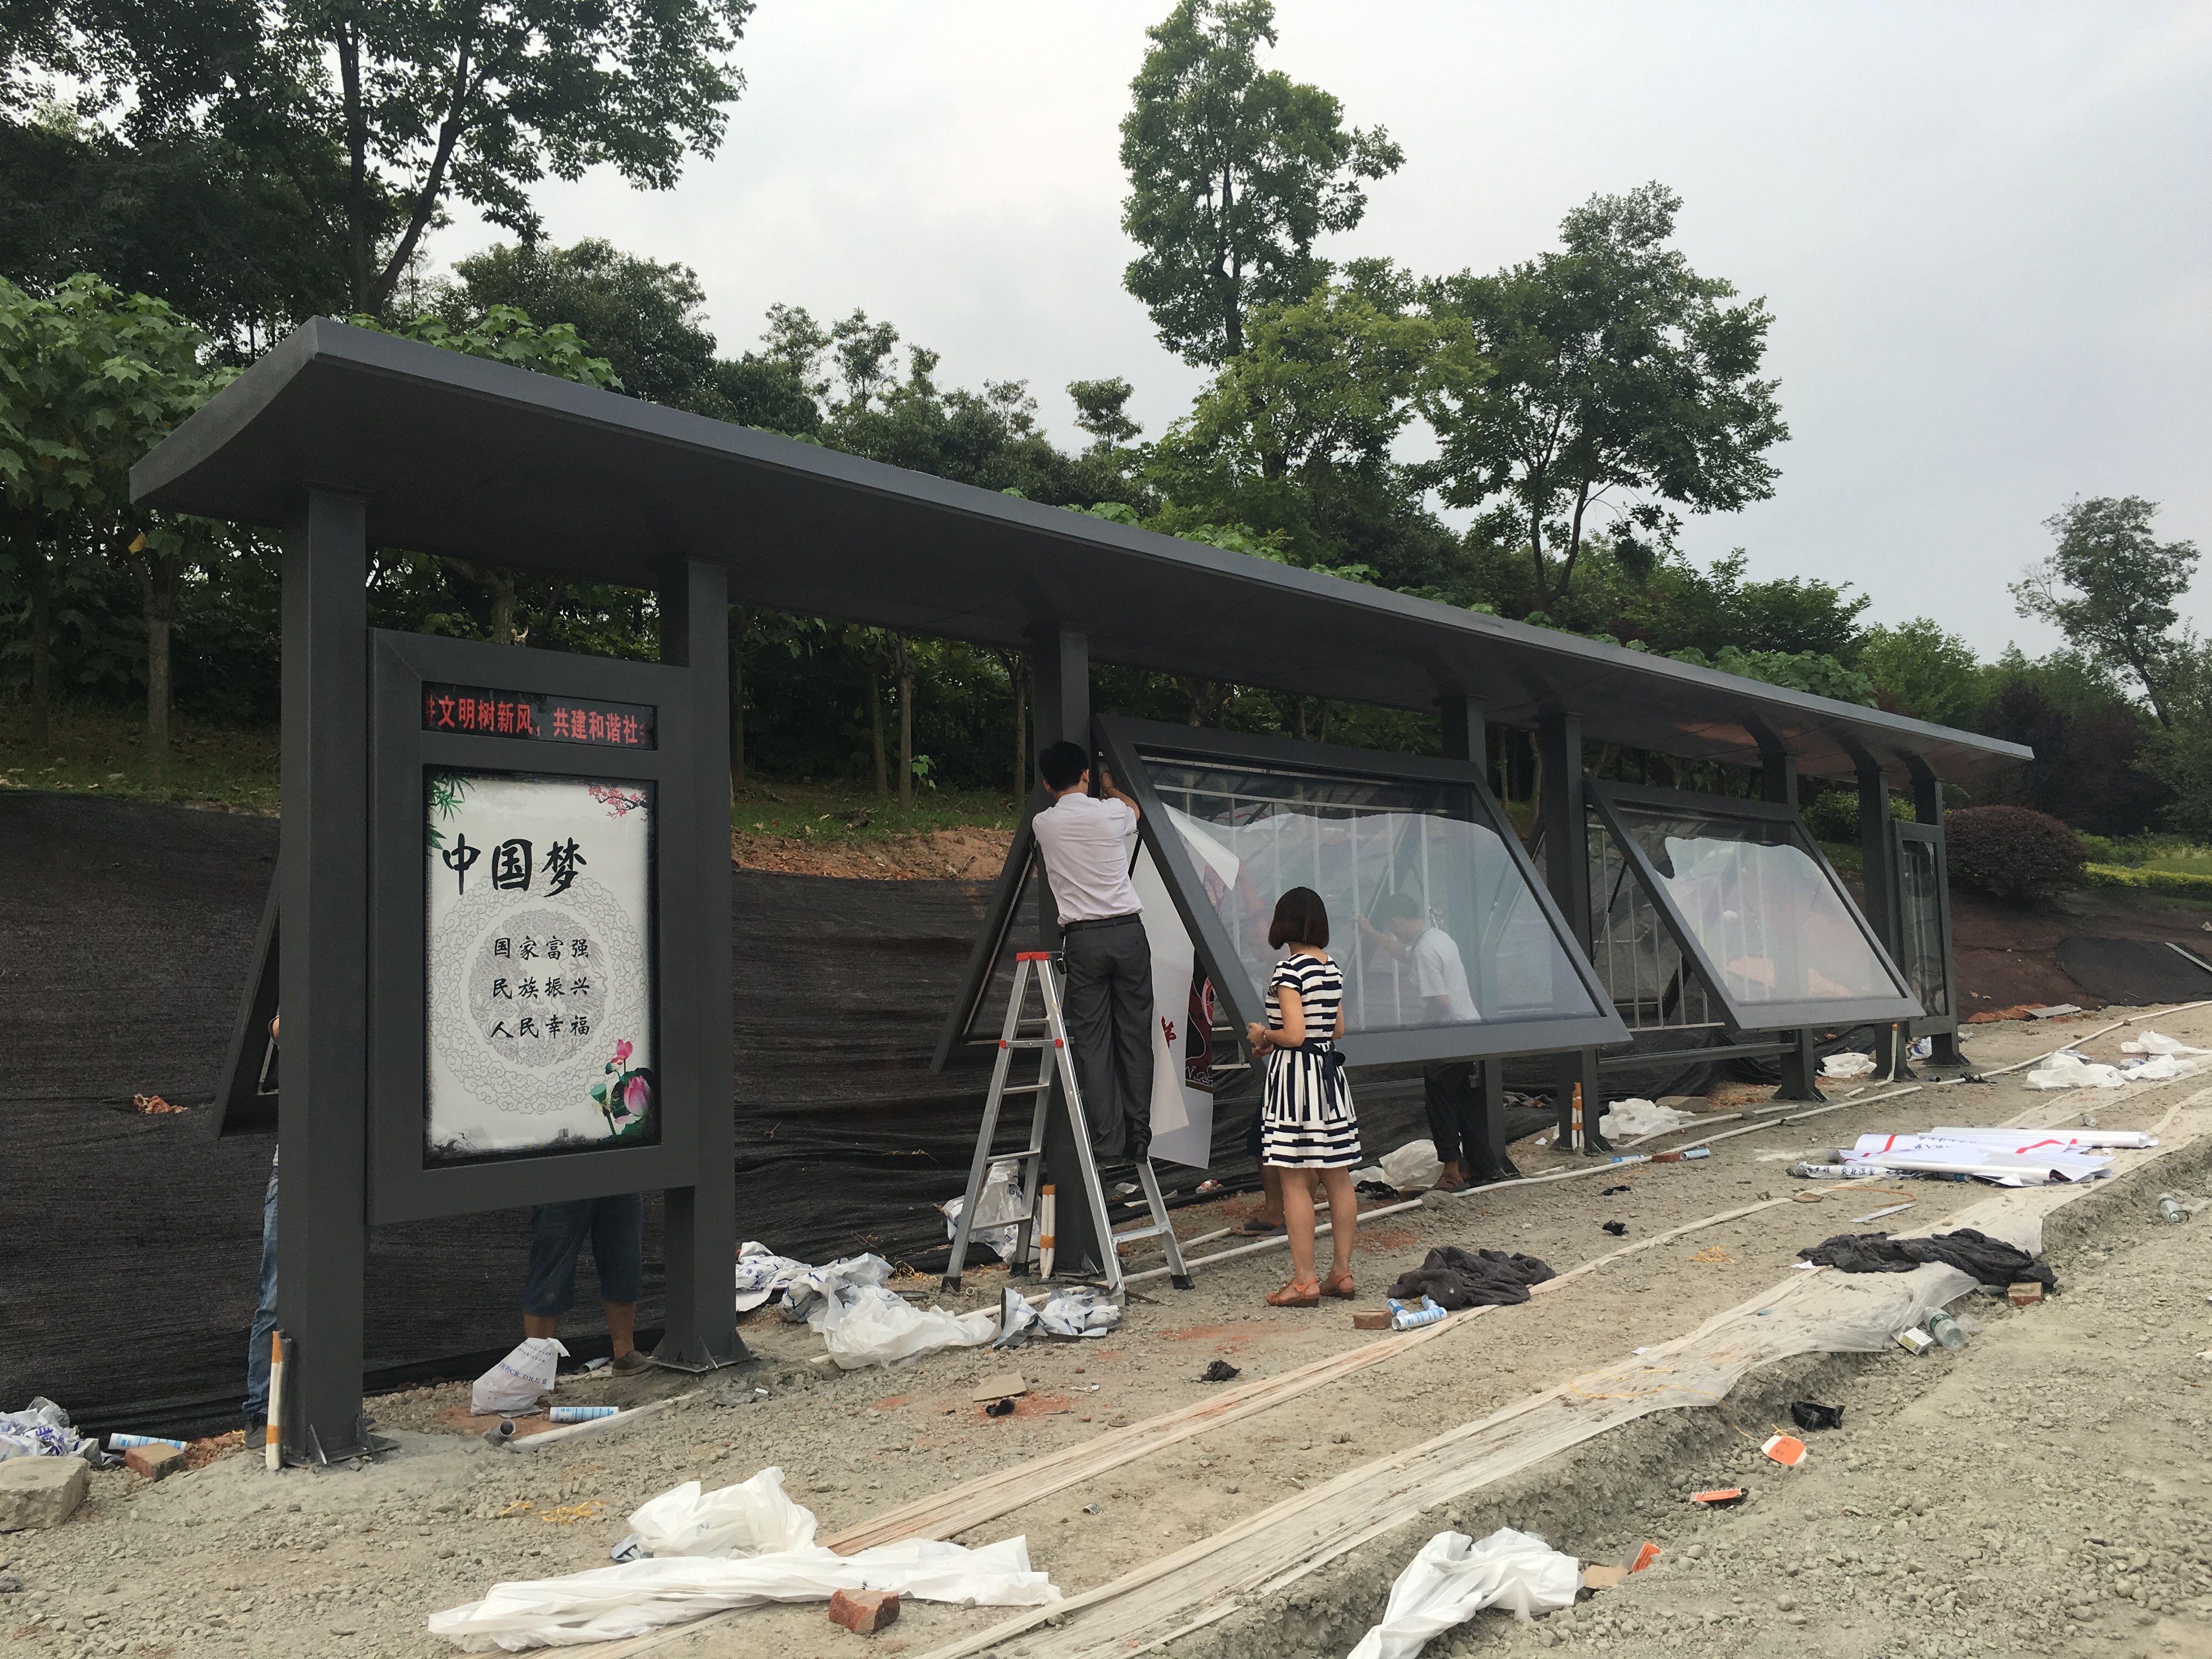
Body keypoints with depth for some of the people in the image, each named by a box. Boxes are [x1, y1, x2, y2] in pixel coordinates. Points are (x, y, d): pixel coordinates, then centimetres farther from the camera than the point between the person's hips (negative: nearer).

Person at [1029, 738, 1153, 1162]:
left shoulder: (1042, 824, 3)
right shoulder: (1110, 812, 0)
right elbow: (1134, 808, 26)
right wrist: (1110, 788, 45)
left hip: (1083, 939, 0)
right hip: (1128, 931, 0)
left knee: (1091, 1040, 3)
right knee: (1135, 1035, 6)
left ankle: (1108, 1139, 0)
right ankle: (1139, 1136, 8)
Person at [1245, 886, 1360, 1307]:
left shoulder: (1288, 970, -15)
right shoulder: (1333, 969, 9)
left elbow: (1294, 1034, -22)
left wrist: (1264, 1035, -1)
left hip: (1295, 1074, -8)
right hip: (1331, 1072, 8)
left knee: (1294, 1181, -3)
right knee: (1338, 1177, 10)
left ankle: (1304, 1281, -1)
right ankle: (1342, 1272, 18)